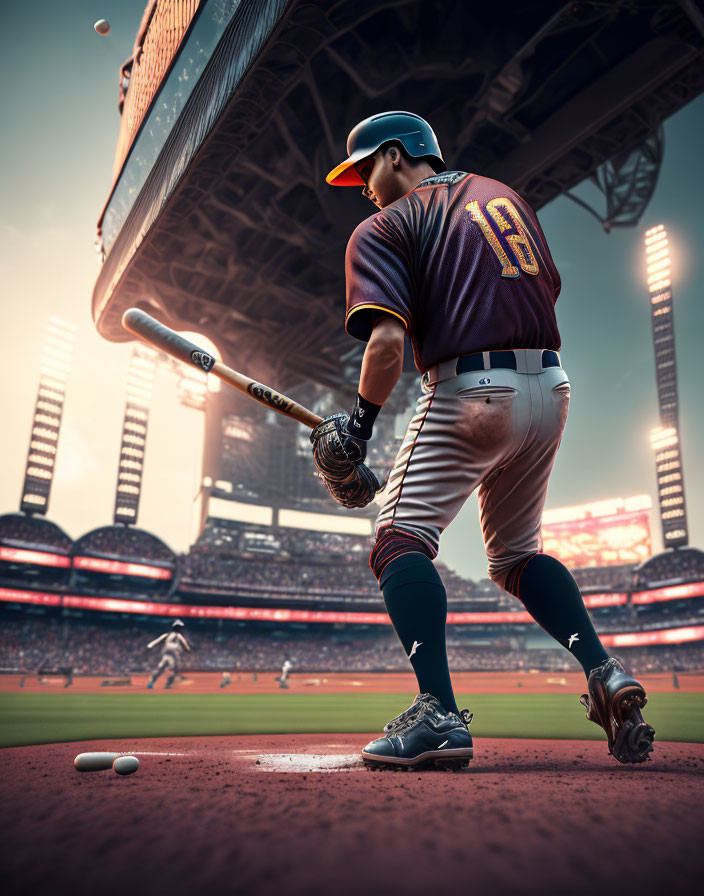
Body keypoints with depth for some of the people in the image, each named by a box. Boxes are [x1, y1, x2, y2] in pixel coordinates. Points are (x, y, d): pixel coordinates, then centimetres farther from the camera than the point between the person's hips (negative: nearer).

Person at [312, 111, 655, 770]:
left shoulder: (386, 226, 2)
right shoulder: (505, 195, 24)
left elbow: (388, 338, -13)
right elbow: (548, 293, 24)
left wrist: (360, 422, -7)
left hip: (471, 389, -7)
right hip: (550, 386, 8)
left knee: (400, 539, -4)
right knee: (516, 551, 19)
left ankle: (439, 712, -18)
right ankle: (604, 673, 7)